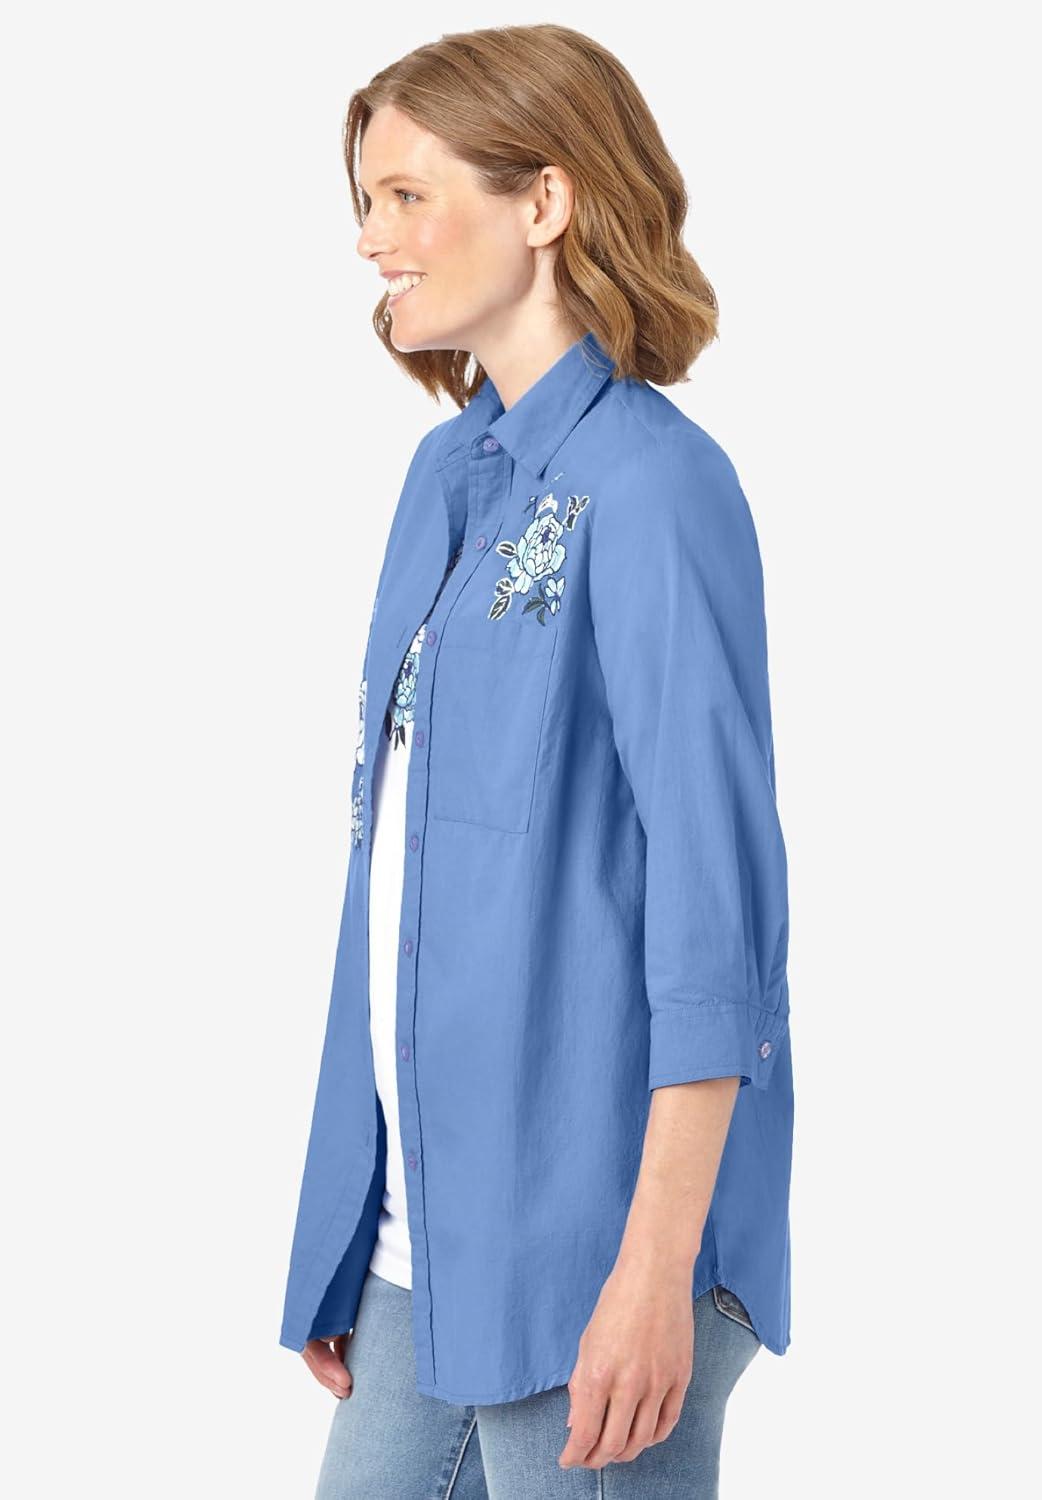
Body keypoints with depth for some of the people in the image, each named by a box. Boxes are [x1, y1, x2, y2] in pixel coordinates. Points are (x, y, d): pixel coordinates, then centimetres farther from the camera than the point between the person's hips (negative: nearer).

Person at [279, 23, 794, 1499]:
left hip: (583, 1229, -7)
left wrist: (657, 1267, -18)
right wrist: (349, 1240, 15)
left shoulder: (652, 485, -13)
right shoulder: (449, 471, 11)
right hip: (427, 1235, 8)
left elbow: (717, 904, -16)